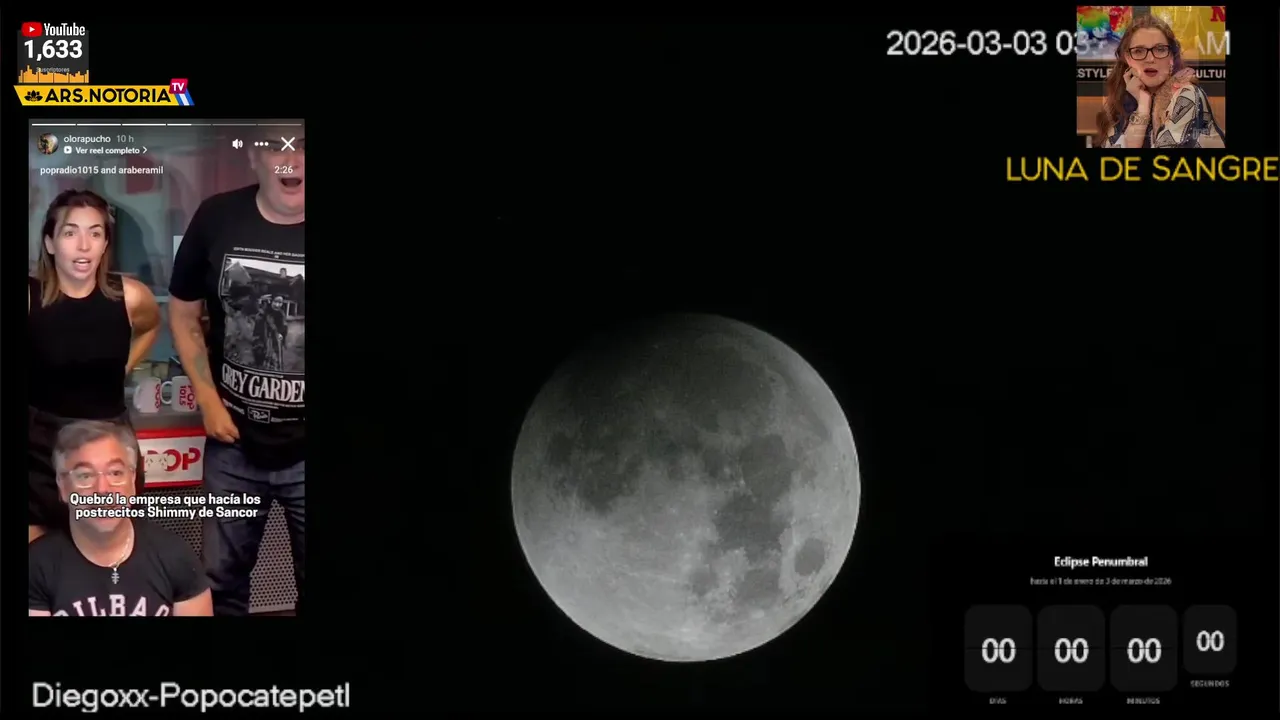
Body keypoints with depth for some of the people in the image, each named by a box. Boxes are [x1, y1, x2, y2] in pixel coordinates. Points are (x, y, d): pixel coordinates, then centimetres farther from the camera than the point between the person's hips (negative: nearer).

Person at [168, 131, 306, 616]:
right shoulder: (217, 219, -7)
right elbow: (183, 315, 6)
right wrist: (209, 402, 0)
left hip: (306, 451, -1)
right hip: (234, 444, 2)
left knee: (312, 579, 13)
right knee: (222, 576, 17)